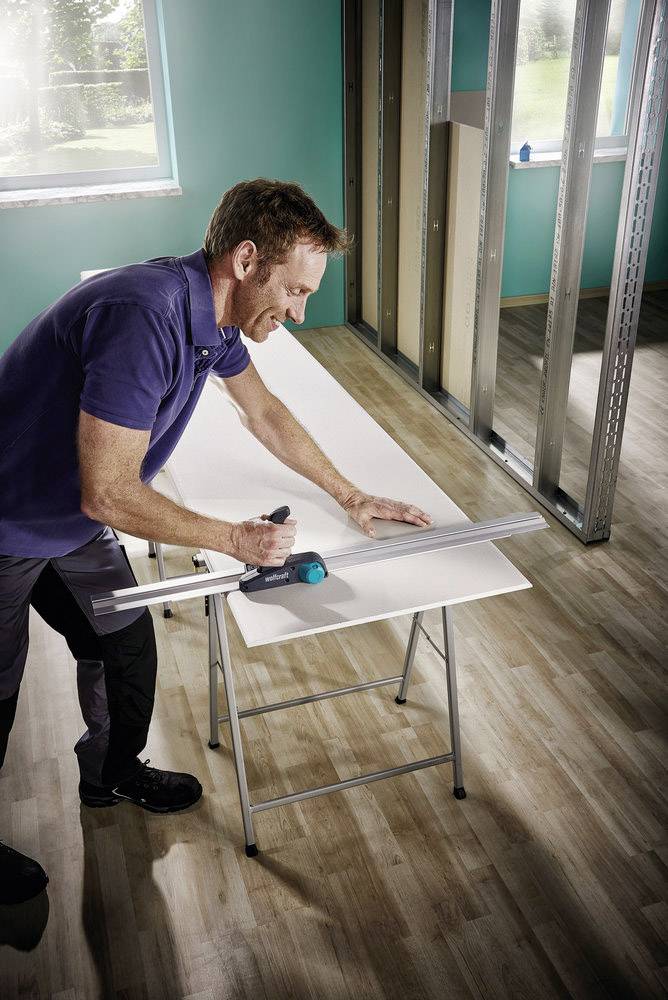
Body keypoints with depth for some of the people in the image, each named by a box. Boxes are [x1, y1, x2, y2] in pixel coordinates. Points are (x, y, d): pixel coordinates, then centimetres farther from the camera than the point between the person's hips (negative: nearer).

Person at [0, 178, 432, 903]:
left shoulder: (213, 312, -6)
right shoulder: (144, 317, -36)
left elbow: (264, 414, 10)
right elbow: (108, 494, -33)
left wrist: (352, 497, 11)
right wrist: (236, 539, -22)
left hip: (71, 522, 8)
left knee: (126, 642, 17)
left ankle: (111, 772, 44)